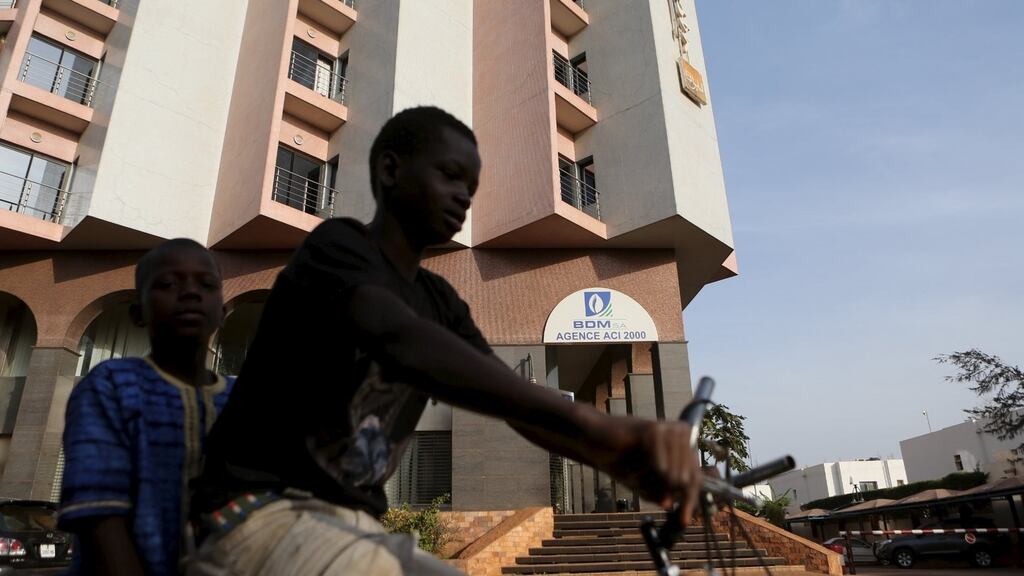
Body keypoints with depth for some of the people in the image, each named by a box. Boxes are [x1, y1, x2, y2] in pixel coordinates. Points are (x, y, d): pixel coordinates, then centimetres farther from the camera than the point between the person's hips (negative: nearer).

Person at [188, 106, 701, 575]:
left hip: (354, 528, 8)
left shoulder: (439, 301, 9)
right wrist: (595, 424, -44)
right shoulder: (337, 246, -12)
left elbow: (521, 404, -3)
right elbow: (398, 340, -34)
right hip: (265, 514, -7)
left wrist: (620, 460, -22)